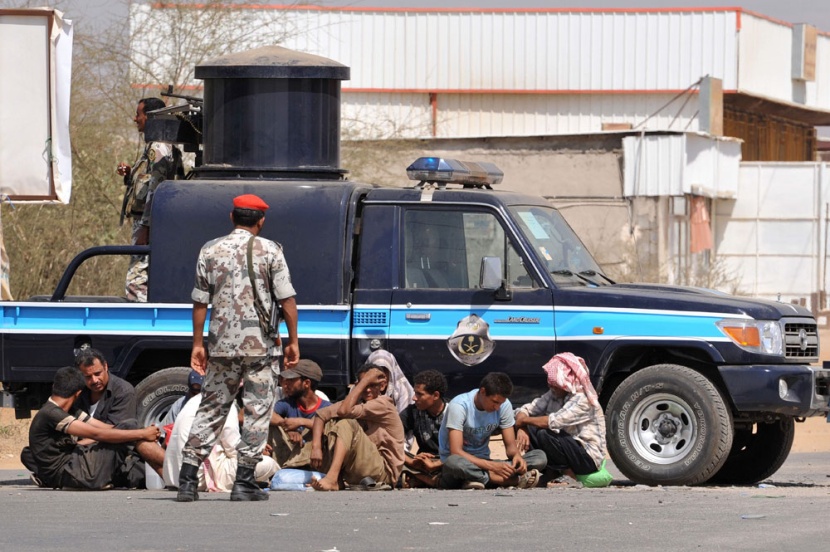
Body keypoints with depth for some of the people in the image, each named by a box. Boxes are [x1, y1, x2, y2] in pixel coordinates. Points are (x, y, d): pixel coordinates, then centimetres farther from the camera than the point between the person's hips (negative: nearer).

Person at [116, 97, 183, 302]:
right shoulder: (154, 146, 19)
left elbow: (155, 191, -20)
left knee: (136, 285, -14)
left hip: (149, 223, -11)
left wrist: (145, 227, -22)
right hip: (144, 221, 11)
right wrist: (130, 174, 13)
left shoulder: (158, 149, -14)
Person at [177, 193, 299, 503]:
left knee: (210, 410, 8)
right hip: (261, 346, -3)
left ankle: (187, 480, 2)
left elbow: (200, 302, 6)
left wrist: (197, 344, 11)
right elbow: (287, 300, -4)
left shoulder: (210, 251, 7)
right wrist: (293, 341, 3)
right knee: (257, 412, 2)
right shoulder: (269, 251, -1)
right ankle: (244, 482, -3)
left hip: (222, 345, 3)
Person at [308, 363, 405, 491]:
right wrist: (316, 447, -17)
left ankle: (332, 479, -39)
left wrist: (367, 380, -15)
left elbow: (344, 411, -22)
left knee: (346, 424, -22)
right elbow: (321, 414, -1)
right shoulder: (356, 401, 10)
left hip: (383, 472, -7)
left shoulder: (384, 404, -9)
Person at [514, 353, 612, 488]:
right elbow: (525, 410, 4)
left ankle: (570, 477, -11)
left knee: (543, 435, -29)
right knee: (530, 430, -10)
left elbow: (555, 421, -31)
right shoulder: (553, 395, 5)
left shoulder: (583, 400, -19)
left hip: (589, 457, -7)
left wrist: (524, 420, -19)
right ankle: (550, 474, -5)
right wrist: (522, 428, -18)